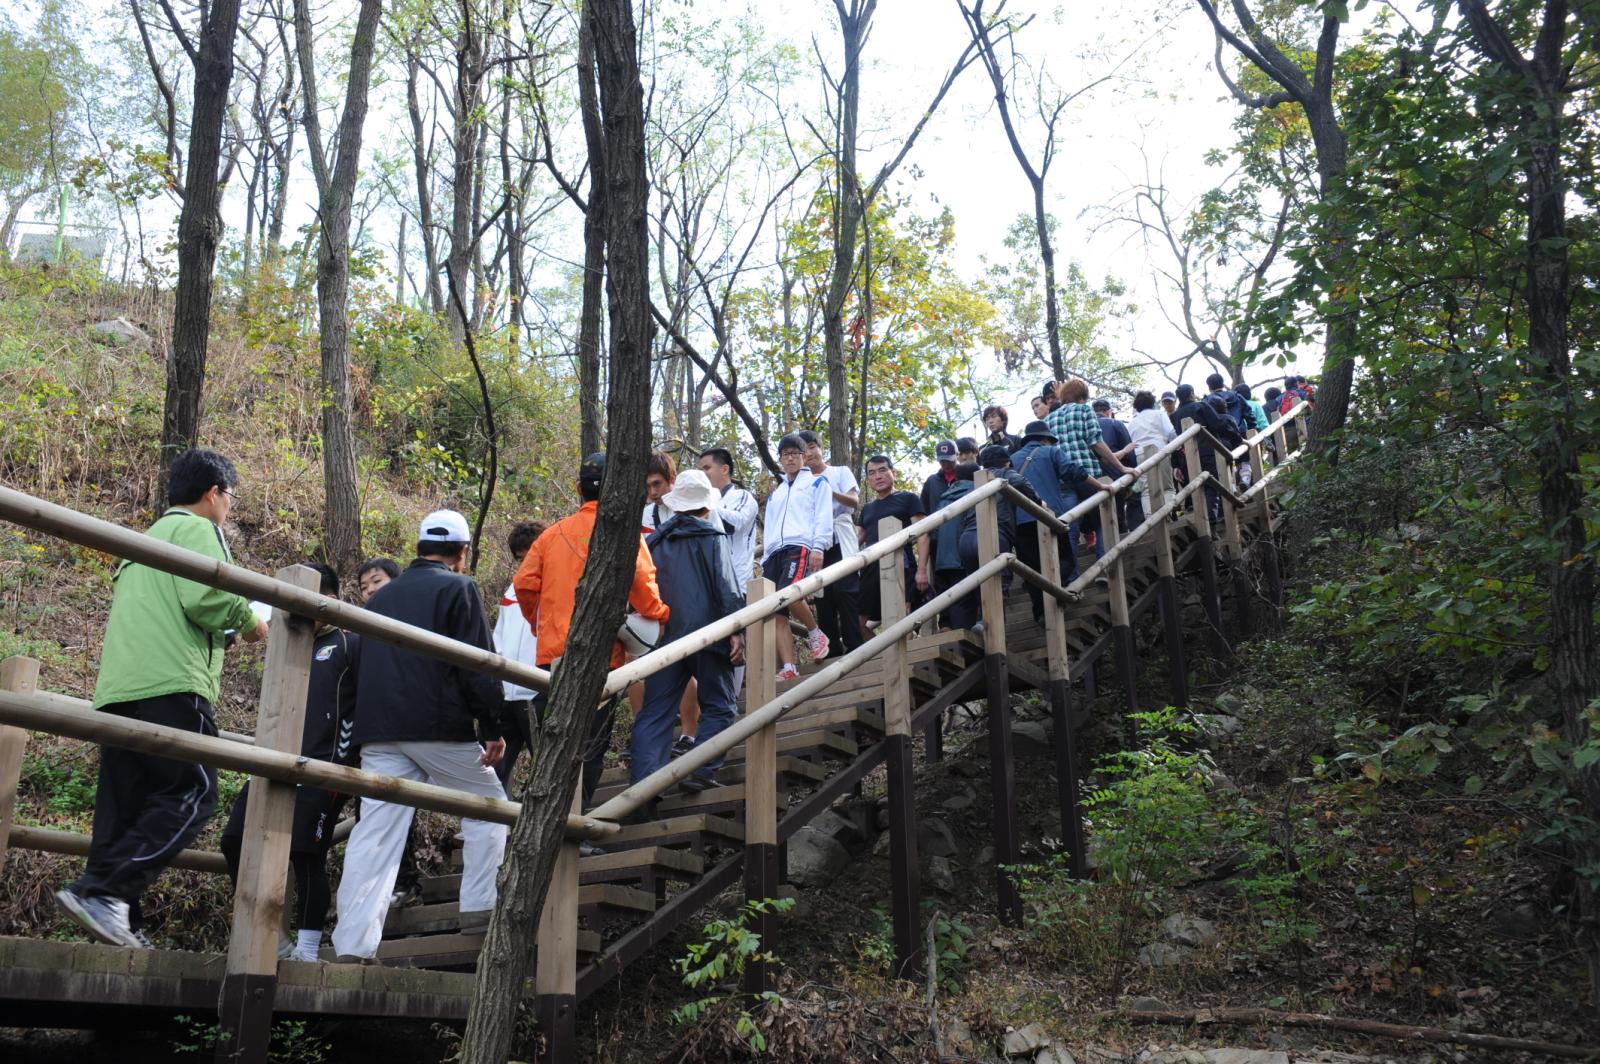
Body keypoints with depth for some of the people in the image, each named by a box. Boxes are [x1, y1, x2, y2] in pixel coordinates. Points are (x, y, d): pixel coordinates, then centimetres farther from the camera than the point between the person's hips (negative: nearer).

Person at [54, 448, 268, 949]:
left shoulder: (145, 539, 30)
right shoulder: (197, 529, 2)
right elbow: (207, 597, -13)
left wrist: (224, 633, 33)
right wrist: (250, 622, 4)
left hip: (116, 688, 9)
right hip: (170, 683, -9)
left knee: (123, 808, 7)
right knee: (192, 794, -9)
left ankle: (116, 923, 3)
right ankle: (100, 890, -20)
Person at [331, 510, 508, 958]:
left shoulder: (383, 595, 22)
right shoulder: (458, 588, 0)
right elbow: (478, 665, -9)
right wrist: (492, 728, -5)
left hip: (378, 731, 6)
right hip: (440, 727, -5)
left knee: (375, 832, 2)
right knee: (488, 807, 14)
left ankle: (353, 946, -5)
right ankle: (479, 909, 9)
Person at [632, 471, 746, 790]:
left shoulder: (655, 541, 16)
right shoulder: (711, 536, 1)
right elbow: (726, 584, -10)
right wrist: (737, 628, -11)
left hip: (665, 638, 4)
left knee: (654, 713, 5)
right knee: (719, 706, 7)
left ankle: (643, 782, -4)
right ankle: (700, 773, -7)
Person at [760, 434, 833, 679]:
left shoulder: (817, 482, 15)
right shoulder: (775, 493, 30)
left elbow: (824, 517, 2)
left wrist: (818, 547, -12)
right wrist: (765, 560, 18)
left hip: (800, 547, -6)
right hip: (775, 553, 6)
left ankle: (815, 634, -9)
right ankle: (789, 669, -10)